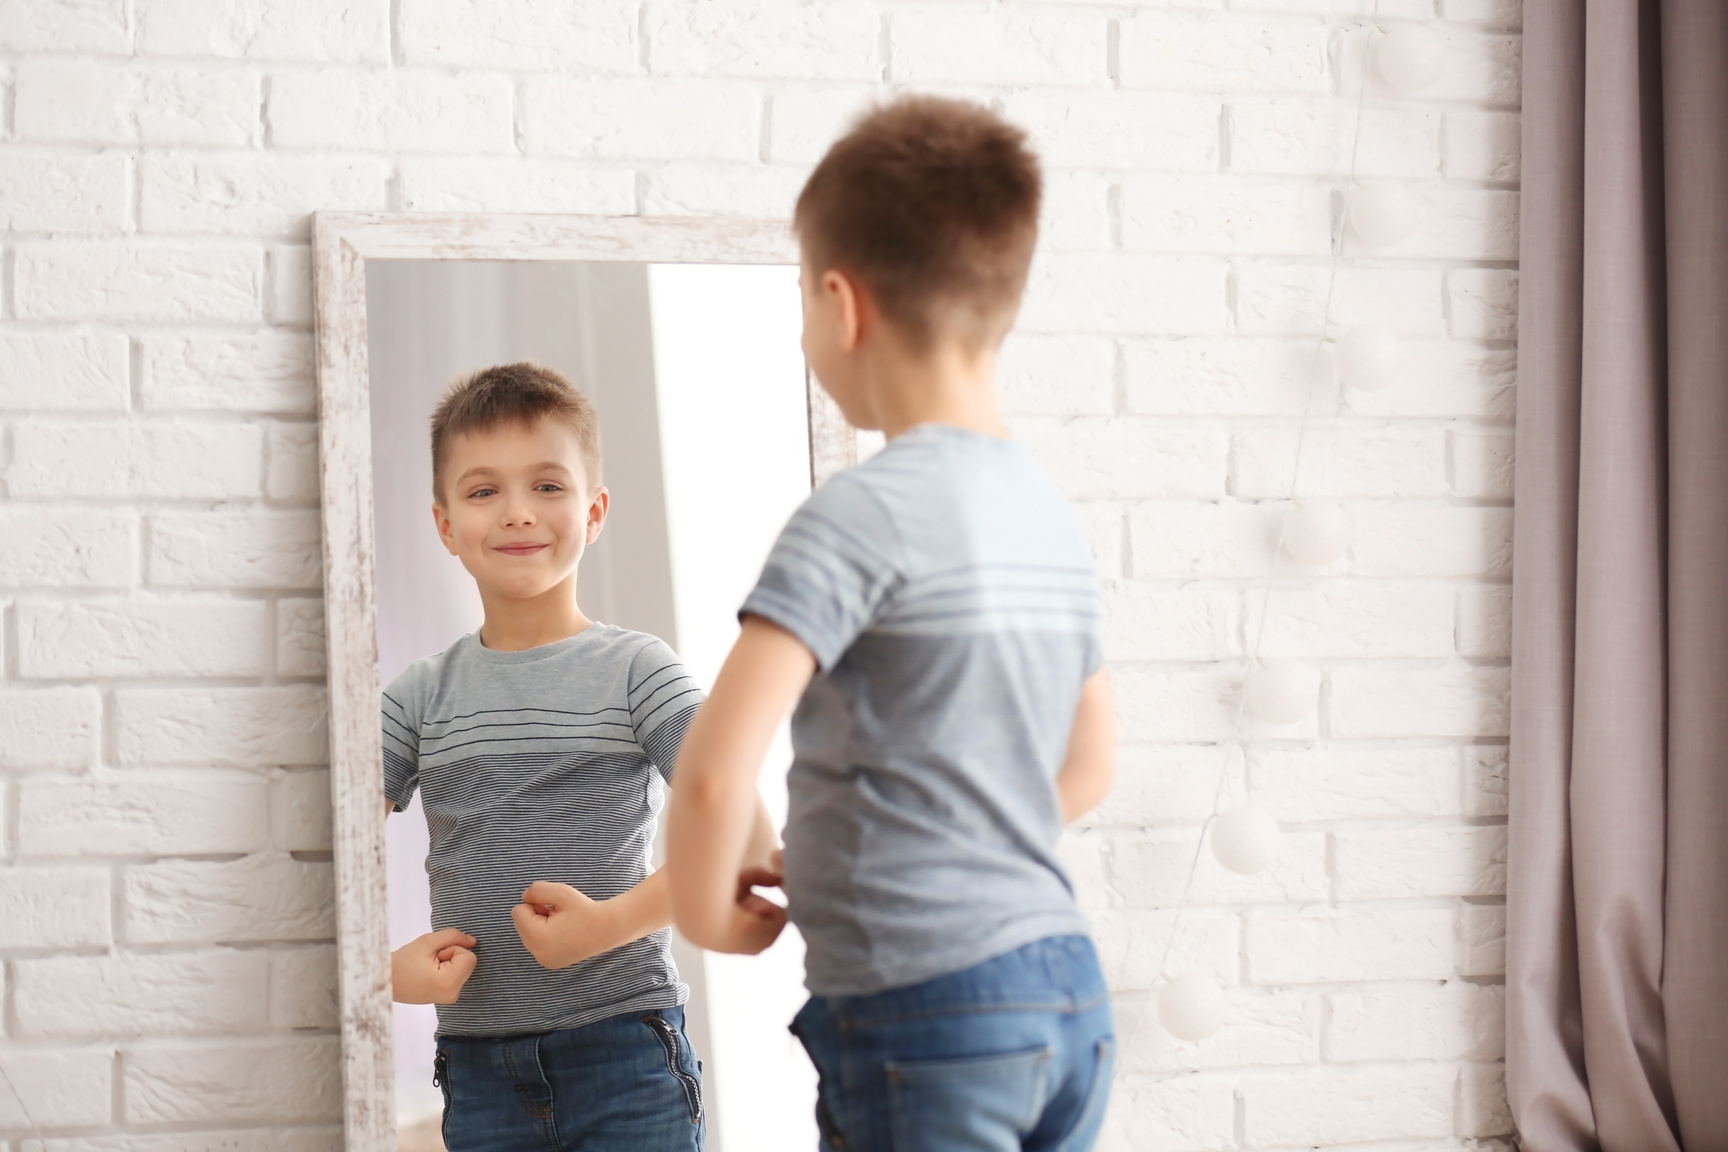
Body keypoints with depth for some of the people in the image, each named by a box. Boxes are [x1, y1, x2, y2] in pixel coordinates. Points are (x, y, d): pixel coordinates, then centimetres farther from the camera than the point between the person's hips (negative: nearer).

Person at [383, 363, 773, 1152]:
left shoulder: (635, 672, -2)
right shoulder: (421, 698, 7)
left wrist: (610, 923, -19)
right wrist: (383, 965, -14)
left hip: (625, 1052, -3)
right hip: (479, 1064, 3)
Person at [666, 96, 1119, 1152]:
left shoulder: (862, 515, -14)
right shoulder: (1053, 518, 11)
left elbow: (717, 768, -22)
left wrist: (707, 907, -5)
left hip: (920, 1007, -8)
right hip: (1070, 989, 8)